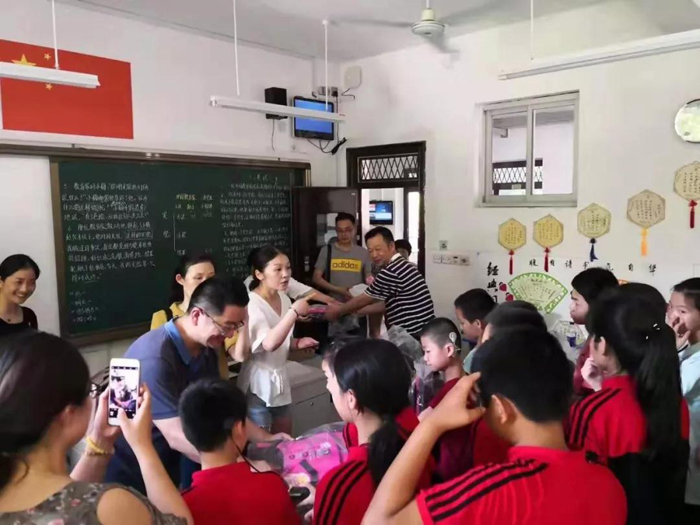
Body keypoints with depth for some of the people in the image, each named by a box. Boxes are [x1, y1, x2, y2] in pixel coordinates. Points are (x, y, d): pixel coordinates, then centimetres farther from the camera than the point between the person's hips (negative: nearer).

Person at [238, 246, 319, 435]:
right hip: (259, 383, -7)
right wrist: (294, 312, -34)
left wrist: (297, 343, -1)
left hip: (280, 380, 7)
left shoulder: (284, 299, 4)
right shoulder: (251, 304, -19)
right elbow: (268, 343, -33)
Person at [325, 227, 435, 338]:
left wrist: (338, 311, 9)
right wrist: (355, 311, 19)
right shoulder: (404, 266, 13)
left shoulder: (391, 272, -17)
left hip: (413, 335, -9)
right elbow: (385, 304, 19)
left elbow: (364, 300, -6)